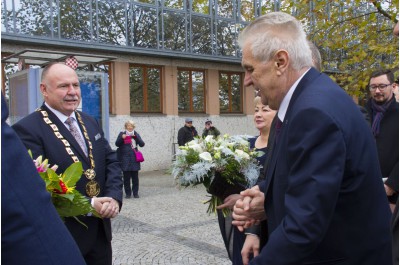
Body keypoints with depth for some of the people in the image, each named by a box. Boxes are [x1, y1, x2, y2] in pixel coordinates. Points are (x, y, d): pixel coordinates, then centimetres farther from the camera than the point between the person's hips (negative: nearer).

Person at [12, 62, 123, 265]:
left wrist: (114, 197, -12)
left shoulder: (90, 123, 9)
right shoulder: (28, 129, -14)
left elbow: (111, 162, 6)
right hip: (61, 236, -6)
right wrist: (88, 204, -22)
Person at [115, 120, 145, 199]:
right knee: (126, 177, 0)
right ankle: (128, 193, 10)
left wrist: (135, 136, -12)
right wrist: (122, 138, -17)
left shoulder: (136, 134, 9)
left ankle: (135, 192, 13)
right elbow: (117, 144, 0)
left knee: (135, 177, 3)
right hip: (125, 159, -1)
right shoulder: (122, 134, 6)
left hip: (134, 159, 1)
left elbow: (142, 144, 0)